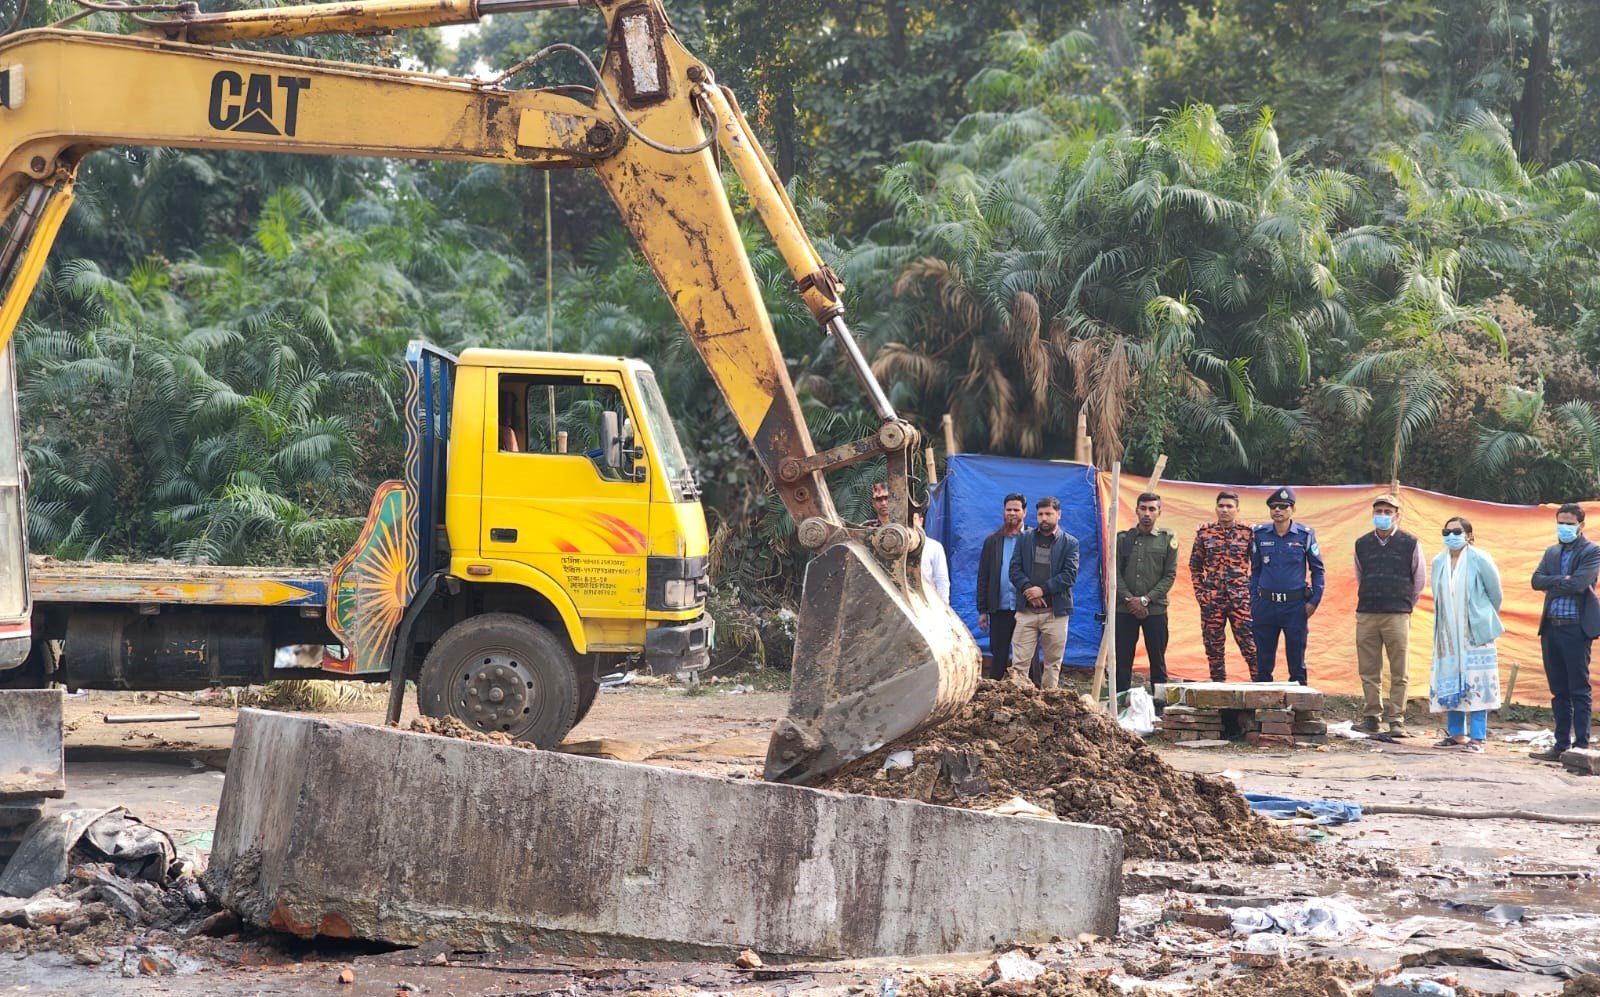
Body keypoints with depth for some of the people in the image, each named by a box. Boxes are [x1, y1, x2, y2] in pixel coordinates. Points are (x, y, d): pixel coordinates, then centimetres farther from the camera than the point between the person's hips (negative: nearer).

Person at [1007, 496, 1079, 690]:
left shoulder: (1070, 543, 5)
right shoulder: (1025, 539, 11)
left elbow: (1070, 574, -5)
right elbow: (1015, 569, 3)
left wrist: (1043, 590, -14)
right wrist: (1028, 590, -13)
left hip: (1055, 610, -1)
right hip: (1026, 609, 1)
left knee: (1053, 663, 4)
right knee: (1019, 661, -6)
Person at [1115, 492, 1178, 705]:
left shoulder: (1167, 540, 5)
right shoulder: (1123, 539, 8)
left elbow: (1170, 575, 0)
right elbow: (1115, 573, 3)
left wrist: (1145, 599, -9)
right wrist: (1129, 599, -11)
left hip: (1155, 609, -1)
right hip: (1124, 609, 1)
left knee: (1158, 661, 2)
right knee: (1122, 662, 2)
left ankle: (1159, 705, 6)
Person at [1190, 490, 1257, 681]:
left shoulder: (1248, 533, 2)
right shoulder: (1204, 533, 7)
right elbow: (1195, 566, 13)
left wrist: (1253, 590, -1)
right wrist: (1199, 592, 5)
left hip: (1241, 599, -2)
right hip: (1211, 600, 2)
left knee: (1250, 645, -7)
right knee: (1214, 647, 7)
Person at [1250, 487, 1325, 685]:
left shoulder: (1305, 535, 0)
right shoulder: (1260, 534, 6)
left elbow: (1317, 570, 6)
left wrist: (1314, 601, -2)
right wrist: (1253, 602, 6)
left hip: (1295, 606, -2)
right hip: (1265, 604, 2)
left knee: (1296, 662, 3)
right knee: (1263, 663, 6)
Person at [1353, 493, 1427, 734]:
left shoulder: (1410, 544, 1)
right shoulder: (1362, 544, 10)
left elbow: (1420, 580, 10)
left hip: (1398, 616, -3)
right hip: (1366, 615, 3)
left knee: (1399, 672, -2)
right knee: (1368, 671, 3)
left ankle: (1396, 718, 1)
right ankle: (1371, 717, 9)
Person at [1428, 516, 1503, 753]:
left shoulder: (1479, 560, -7)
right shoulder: (1438, 562, 7)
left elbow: (1495, 593, 3)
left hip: (1474, 632, -5)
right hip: (1447, 633, 5)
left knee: (1476, 683, -6)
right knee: (1450, 682, 6)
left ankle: (1477, 737, -6)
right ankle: (1456, 733, 13)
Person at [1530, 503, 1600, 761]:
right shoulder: (1552, 552, 16)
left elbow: (1578, 584, -17)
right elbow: (1537, 581, 2)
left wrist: (1553, 584, -4)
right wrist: (1563, 581, -11)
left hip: (1576, 628, -6)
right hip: (1551, 628, 6)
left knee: (1579, 691, -4)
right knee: (1559, 691, 10)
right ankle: (1561, 746, 15)